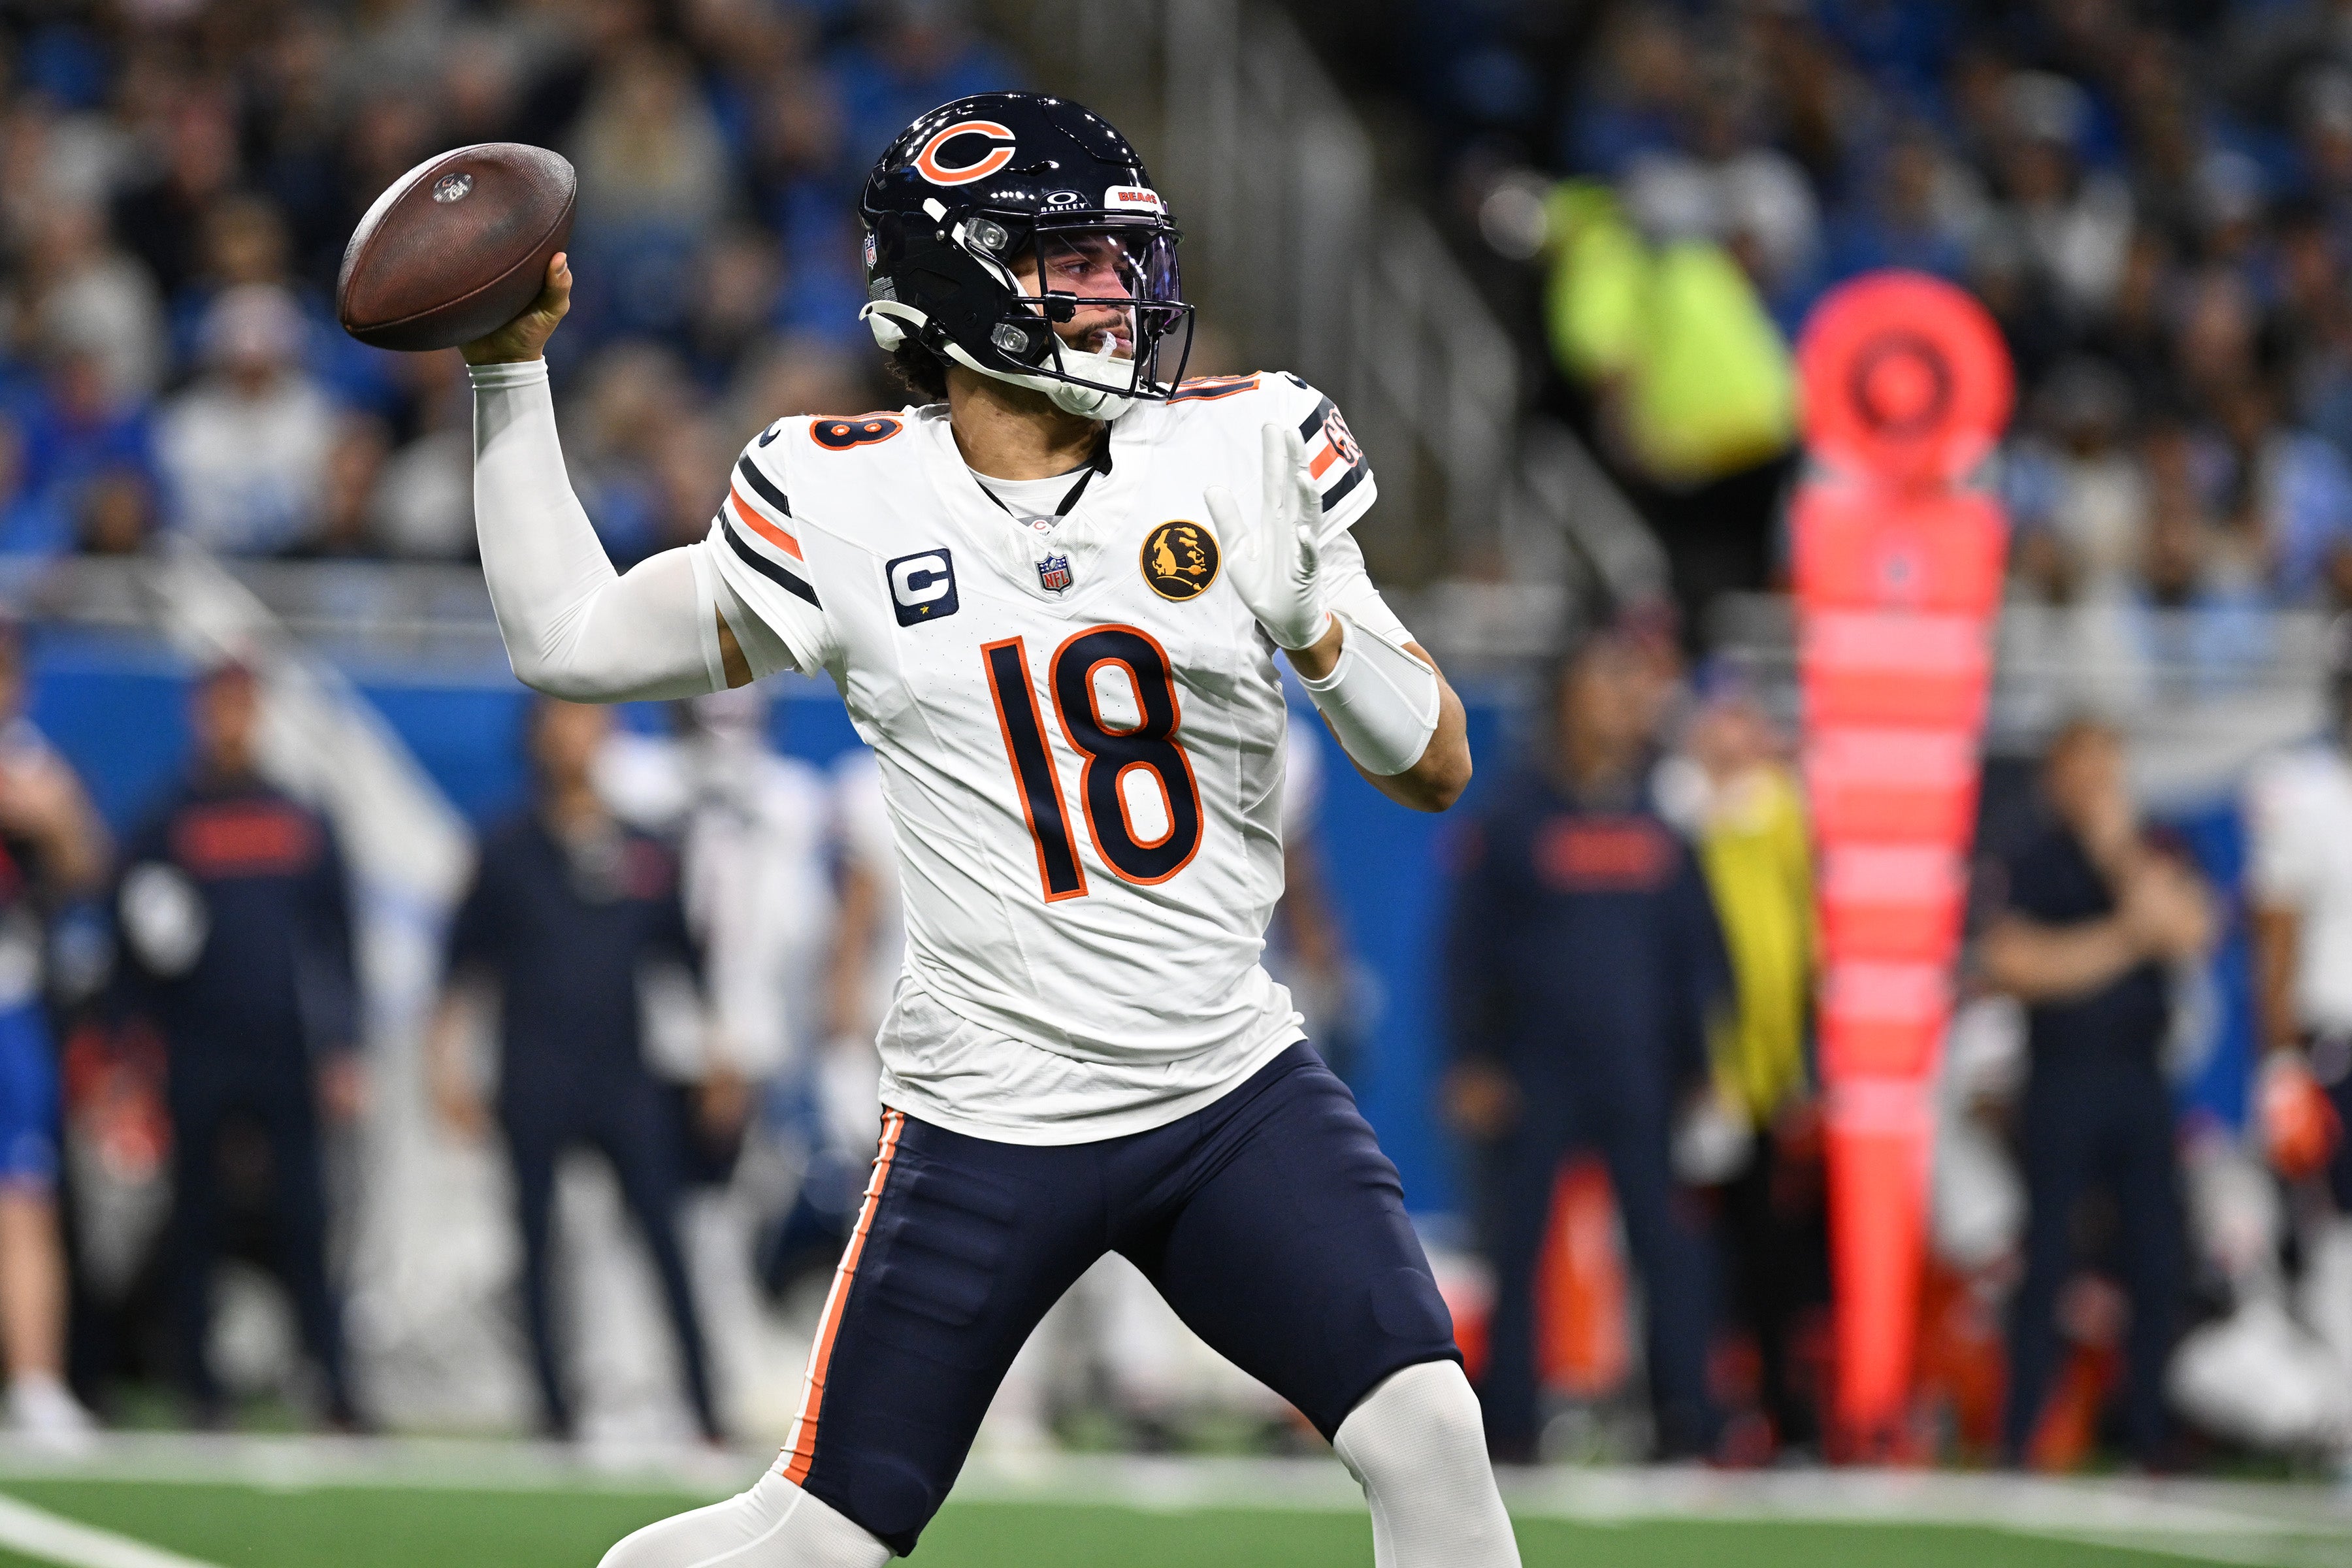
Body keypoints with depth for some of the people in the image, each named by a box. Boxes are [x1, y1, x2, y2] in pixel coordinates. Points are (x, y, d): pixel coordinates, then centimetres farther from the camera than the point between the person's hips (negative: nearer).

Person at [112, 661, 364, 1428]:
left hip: (287, 1056, 1)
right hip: (199, 1066, -1)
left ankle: (335, 1383, -6)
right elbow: (134, 940, 8)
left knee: (303, 1221, -5)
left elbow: (336, 939, 12)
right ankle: (199, 1386, 7)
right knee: (197, 1225, 2)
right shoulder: (166, 827, 7)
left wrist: (341, 1051, 5)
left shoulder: (301, 826, 11)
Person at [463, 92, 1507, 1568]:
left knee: (1430, 1437, -16)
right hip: (990, 1113, -2)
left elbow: (1437, 768, 3)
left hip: (1234, 1097, 2)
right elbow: (568, 639, 7)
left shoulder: (1240, 461, 0)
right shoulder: (842, 508, -3)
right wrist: (511, 376, 2)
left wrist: (1322, 627, -17)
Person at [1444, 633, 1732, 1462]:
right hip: (1532, 1073, -2)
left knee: (1669, 1243, -3)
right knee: (1514, 1245, -1)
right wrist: (1473, 1065, -4)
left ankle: (1686, 1420, 1)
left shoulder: (1665, 822, 9)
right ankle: (1509, 1422, 5)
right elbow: (1469, 948, 2)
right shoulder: (1514, 818, 2)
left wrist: (1702, 1066, 8)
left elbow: (1700, 950, 13)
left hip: (1641, 1073, 2)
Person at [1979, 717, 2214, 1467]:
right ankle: (2020, 1436, -3)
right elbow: (2011, 963, -10)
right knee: (2049, 1257, -6)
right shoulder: (2034, 863, 1)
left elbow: (2190, 931, -6)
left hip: (2141, 1075, 4)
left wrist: (2122, 856, -10)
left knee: (2158, 1260, 1)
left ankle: (2149, 1432, 8)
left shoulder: (2155, 855, 11)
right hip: (2063, 1076, -4)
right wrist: (2120, 941, -8)